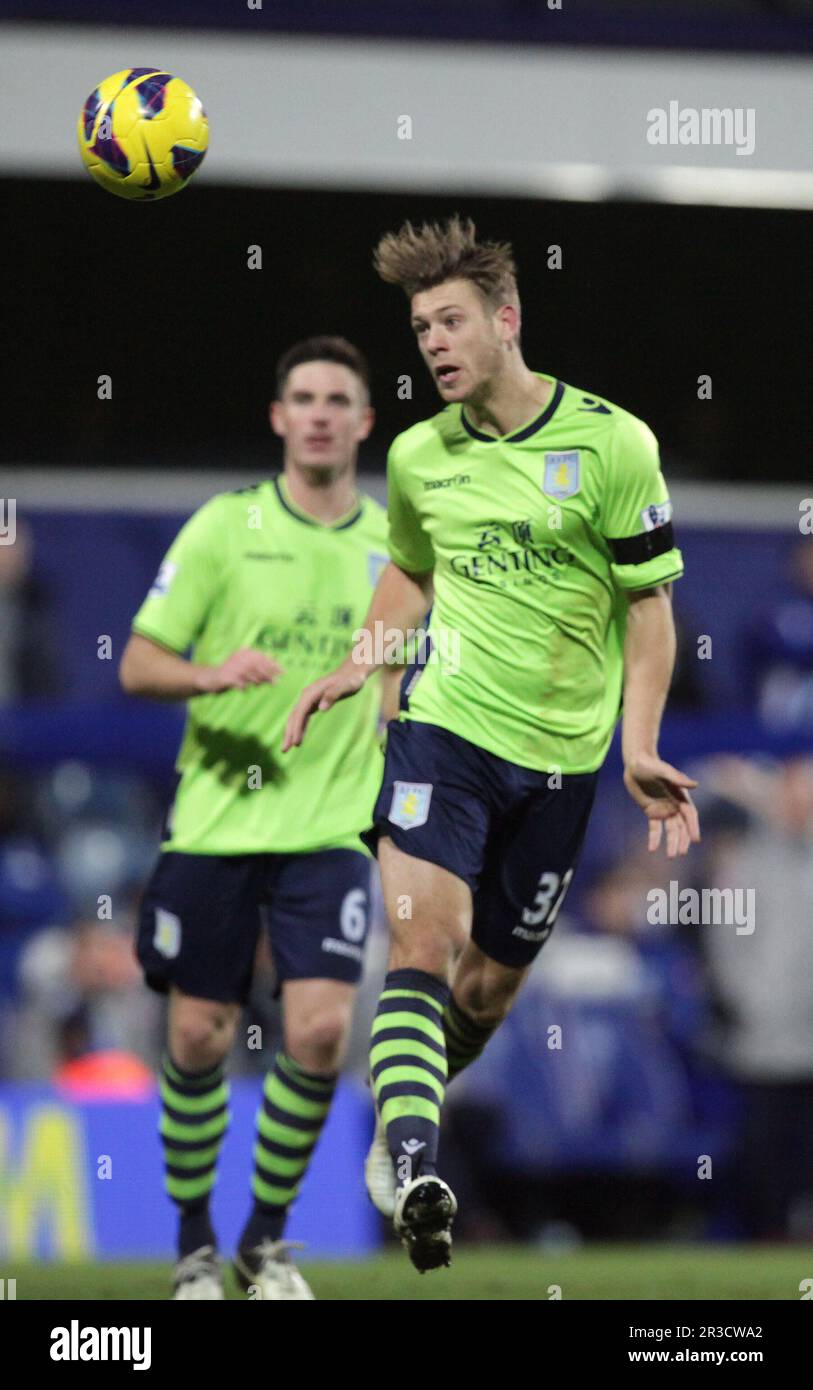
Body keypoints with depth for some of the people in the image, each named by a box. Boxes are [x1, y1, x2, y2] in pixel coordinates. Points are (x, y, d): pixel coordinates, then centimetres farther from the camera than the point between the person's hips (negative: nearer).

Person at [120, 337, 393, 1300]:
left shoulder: (393, 544, 7)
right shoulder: (224, 527, -3)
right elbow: (138, 666, -4)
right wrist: (213, 675, -23)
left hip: (328, 831, 2)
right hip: (214, 821, -2)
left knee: (321, 1030, -12)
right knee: (198, 1039, 1)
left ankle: (266, 1240, 6)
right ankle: (194, 1245, 20)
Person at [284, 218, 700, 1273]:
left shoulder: (613, 443, -7)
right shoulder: (418, 456, 4)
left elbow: (649, 602, -2)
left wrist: (639, 749, -9)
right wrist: (358, 663, 9)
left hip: (562, 751, -1)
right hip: (446, 723, 1)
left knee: (490, 986, 8)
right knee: (422, 942, -22)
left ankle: (402, 1130, 35)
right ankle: (413, 1170, -33)